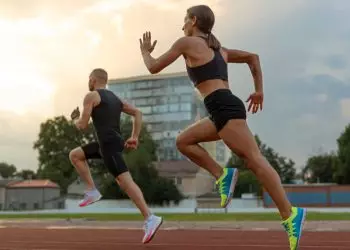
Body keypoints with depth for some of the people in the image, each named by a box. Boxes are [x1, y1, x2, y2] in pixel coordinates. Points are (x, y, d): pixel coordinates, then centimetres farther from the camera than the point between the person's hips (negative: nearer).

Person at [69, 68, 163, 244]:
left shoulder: (91, 96, -1)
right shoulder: (115, 98, 22)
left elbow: (82, 125, -5)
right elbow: (138, 113, 17)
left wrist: (74, 119, 19)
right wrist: (134, 138, 14)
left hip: (108, 143, -9)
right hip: (111, 142, 9)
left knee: (125, 181, -16)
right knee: (74, 155, 20)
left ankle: (150, 219, -22)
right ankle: (92, 191, 15)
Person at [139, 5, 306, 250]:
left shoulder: (186, 42, 5)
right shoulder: (218, 49, 27)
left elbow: (154, 68, 9)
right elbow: (253, 57, 28)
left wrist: (145, 51, 30)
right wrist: (259, 91, 26)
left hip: (224, 108, -9)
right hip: (226, 108, 9)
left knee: (255, 160, -13)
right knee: (183, 141, 15)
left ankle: (290, 214, -16)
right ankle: (222, 175, 2)